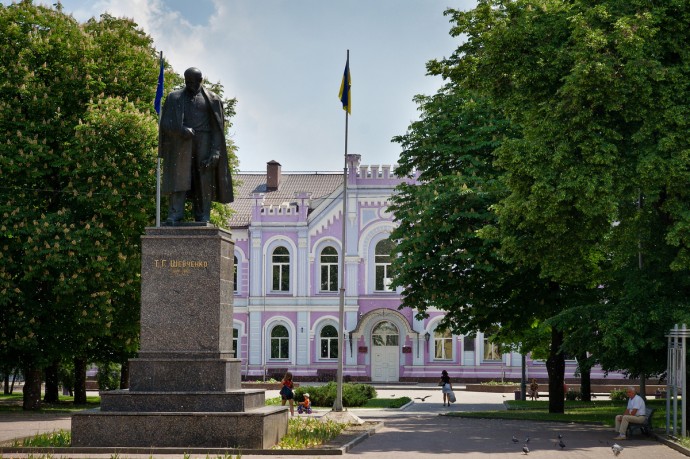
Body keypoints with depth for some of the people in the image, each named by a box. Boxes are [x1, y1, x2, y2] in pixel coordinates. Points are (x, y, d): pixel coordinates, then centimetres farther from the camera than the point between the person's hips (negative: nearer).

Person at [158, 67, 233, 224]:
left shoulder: (212, 100, 10)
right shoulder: (174, 98, 14)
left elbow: (217, 128, 4)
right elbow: (166, 123, 6)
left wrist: (215, 151, -8)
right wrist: (182, 130, -14)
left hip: (204, 143, 0)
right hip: (181, 144, 0)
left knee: (204, 182, -3)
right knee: (178, 178, -10)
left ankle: (203, 218, -3)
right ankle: (174, 215, -16)